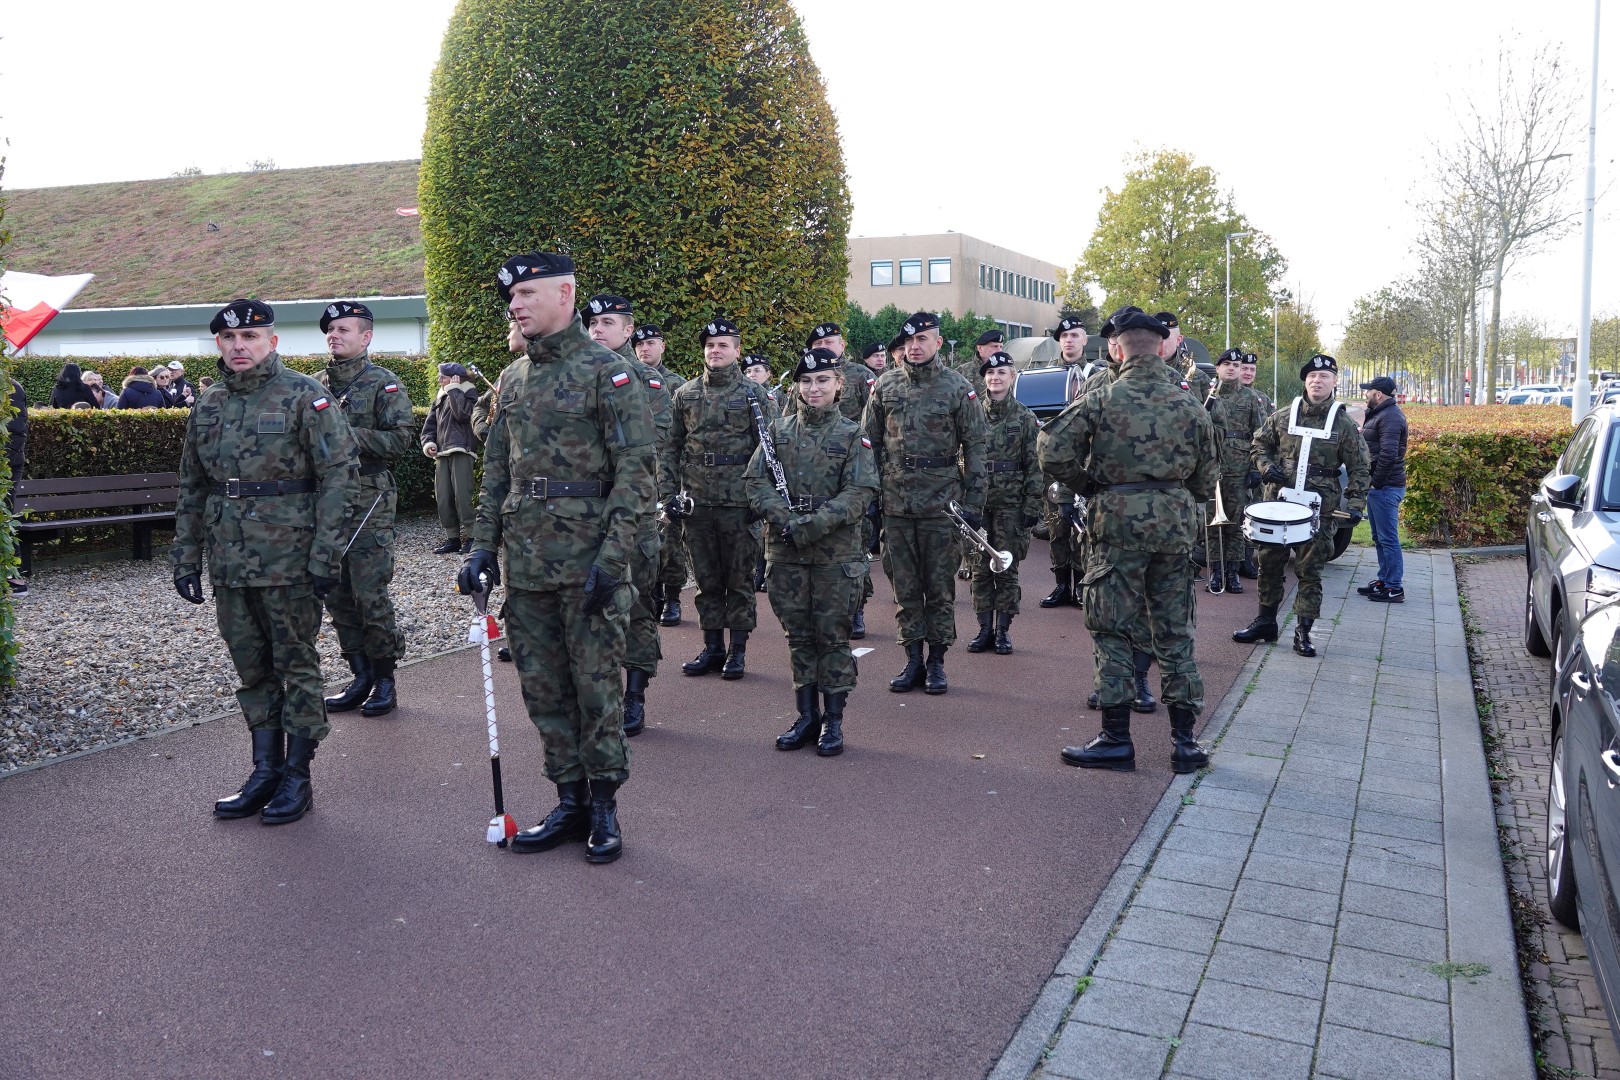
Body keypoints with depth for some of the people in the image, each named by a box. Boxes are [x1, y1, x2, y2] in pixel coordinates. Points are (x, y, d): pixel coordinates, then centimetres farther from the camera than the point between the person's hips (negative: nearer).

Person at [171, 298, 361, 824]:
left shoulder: (305, 397, -7)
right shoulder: (209, 406, 13)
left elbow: (340, 474, -12)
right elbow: (191, 488, 19)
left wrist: (326, 554, -17)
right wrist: (185, 555, 14)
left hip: (288, 561, -6)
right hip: (229, 564, 6)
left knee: (296, 666, 3)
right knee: (252, 670, 13)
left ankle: (297, 777, 12)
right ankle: (265, 771, 23)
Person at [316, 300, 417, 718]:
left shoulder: (384, 383, -3)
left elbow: (401, 438, -12)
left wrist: (349, 436, -18)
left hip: (369, 501, -6)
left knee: (371, 594, -6)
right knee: (338, 596, 9)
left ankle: (384, 680, 6)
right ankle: (361, 678, 19)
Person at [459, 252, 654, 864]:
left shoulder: (607, 372, -7)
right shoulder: (513, 379, 14)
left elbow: (637, 470, -12)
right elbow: (496, 472, 17)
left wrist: (611, 558, -18)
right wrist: (483, 546, 8)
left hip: (588, 561, -7)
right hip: (526, 562, 7)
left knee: (596, 687, 2)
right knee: (543, 689, 11)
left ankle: (604, 807, 16)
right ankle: (570, 803, 23)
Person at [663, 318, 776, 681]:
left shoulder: (754, 394, 1)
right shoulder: (685, 395, 10)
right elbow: (671, 448, 12)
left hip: (739, 502, -3)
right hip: (697, 502, 3)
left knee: (739, 579, 4)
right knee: (707, 579, 10)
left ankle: (738, 650, 13)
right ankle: (713, 648, 20)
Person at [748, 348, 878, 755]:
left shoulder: (853, 435, 0)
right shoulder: (778, 430, 9)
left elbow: (859, 493, -9)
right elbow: (756, 481, 2)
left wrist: (810, 526, -19)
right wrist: (785, 521, -15)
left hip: (836, 553, -3)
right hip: (785, 553, 3)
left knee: (833, 636, 2)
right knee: (798, 636, 9)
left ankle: (833, 721, 13)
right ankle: (807, 716, 20)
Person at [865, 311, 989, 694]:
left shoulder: (958, 389, 0)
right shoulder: (885, 386, 7)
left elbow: (975, 448, 1)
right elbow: (871, 443, 11)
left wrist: (974, 503, -5)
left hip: (942, 503, -2)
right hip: (895, 501, 3)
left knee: (940, 586, 4)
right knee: (904, 586, 7)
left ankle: (936, 662, 14)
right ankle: (913, 660, 17)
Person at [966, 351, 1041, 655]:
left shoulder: (1024, 417, 1)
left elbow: (1035, 465, 0)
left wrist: (1033, 505, -6)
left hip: (1010, 503, -2)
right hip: (977, 502, 2)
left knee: (1006, 568, 3)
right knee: (980, 568, 5)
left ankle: (1002, 630, 12)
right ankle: (985, 629, 14)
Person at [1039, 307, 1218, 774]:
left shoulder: (1102, 400, -7)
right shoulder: (1190, 405, 5)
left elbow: (1052, 451, -13)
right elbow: (1206, 480, 8)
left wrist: (1088, 485, 2)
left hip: (1118, 521, -4)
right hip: (1176, 523, 4)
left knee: (1112, 630, 4)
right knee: (1174, 632, 11)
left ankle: (1116, 739, 7)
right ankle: (1185, 740, 15)